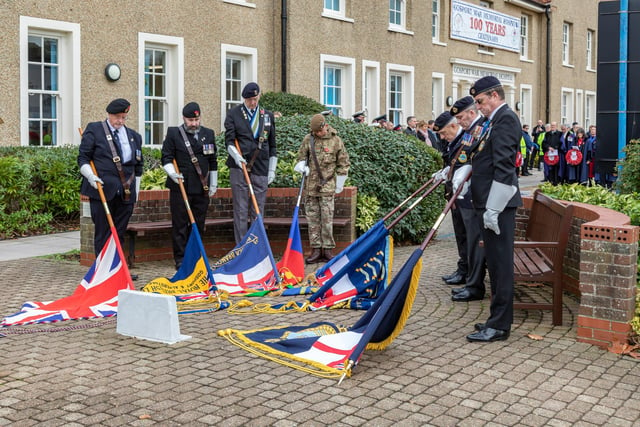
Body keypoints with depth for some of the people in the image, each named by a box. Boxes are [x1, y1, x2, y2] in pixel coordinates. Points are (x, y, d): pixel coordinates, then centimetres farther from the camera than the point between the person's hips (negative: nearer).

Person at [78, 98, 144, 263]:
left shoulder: (134, 136, 15)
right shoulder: (94, 130, 4)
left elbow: (138, 166, 19)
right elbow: (83, 158, 3)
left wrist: (135, 191, 16)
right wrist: (90, 175, -12)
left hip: (126, 193, 4)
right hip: (102, 190, -4)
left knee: (119, 234, 7)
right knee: (103, 234, -1)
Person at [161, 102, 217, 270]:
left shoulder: (209, 134, 13)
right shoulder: (173, 133, 2)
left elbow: (213, 161, 17)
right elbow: (166, 158, 0)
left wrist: (213, 184, 15)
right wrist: (172, 173, -18)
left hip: (202, 188, 3)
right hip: (180, 187, -3)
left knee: (198, 225, 8)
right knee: (180, 225, 0)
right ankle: (180, 259, 6)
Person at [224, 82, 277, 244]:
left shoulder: (268, 115, 13)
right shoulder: (233, 114, 4)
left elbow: (272, 145, 16)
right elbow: (229, 139, -2)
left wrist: (272, 169, 11)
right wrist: (236, 155, -22)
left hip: (261, 169, 3)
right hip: (239, 166, -2)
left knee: (258, 210, 5)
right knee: (240, 210, -1)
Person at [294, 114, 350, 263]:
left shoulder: (336, 140, 1)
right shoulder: (308, 140, 7)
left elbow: (343, 163, 6)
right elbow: (301, 157, 20)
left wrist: (339, 185, 6)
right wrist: (302, 166, -4)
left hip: (328, 185, -3)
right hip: (311, 184, 3)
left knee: (327, 218, -4)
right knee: (312, 217, 4)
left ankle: (328, 249, 3)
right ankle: (316, 250, 9)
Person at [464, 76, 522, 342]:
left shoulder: (505, 119, -13)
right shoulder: (497, 120, 18)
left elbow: (503, 167, -20)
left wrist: (493, 208, -23)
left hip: (498, 203, -10)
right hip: (491, 202, 10)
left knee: (500, 263, -5)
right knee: (496, 262, 15)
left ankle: (499, 325, 1)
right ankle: (498, 318, 24)